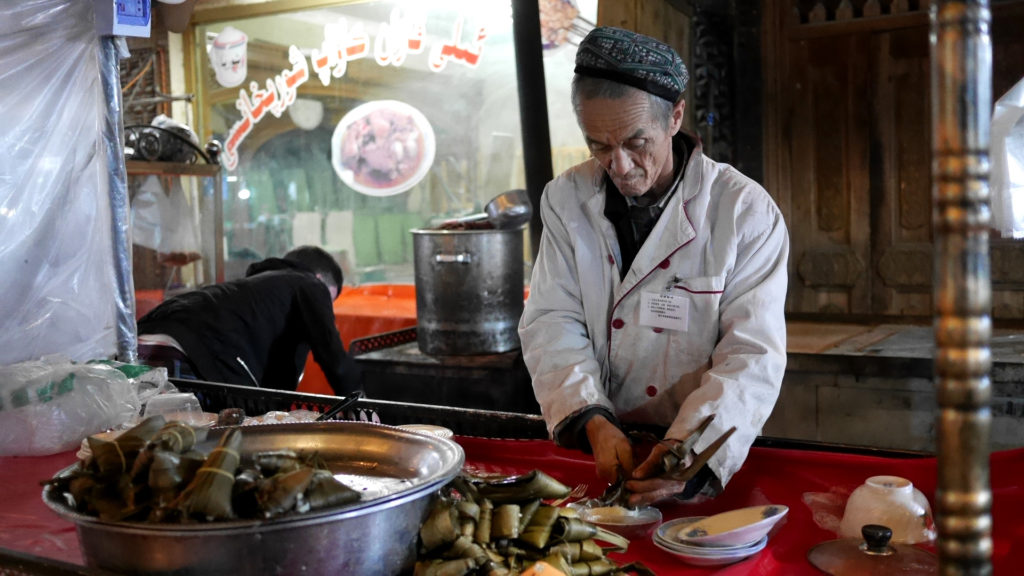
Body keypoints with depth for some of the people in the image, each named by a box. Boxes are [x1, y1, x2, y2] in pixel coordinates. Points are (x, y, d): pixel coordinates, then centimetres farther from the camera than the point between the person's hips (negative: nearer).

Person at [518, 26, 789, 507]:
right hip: (595, 449, 2)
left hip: (708, 458, -2)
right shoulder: (567, 200, 1)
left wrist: (691, 447, -27)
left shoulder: (746, 211, -8)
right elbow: (552, 324, -2)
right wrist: (593, 422, -18)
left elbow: (752, 355, -11)